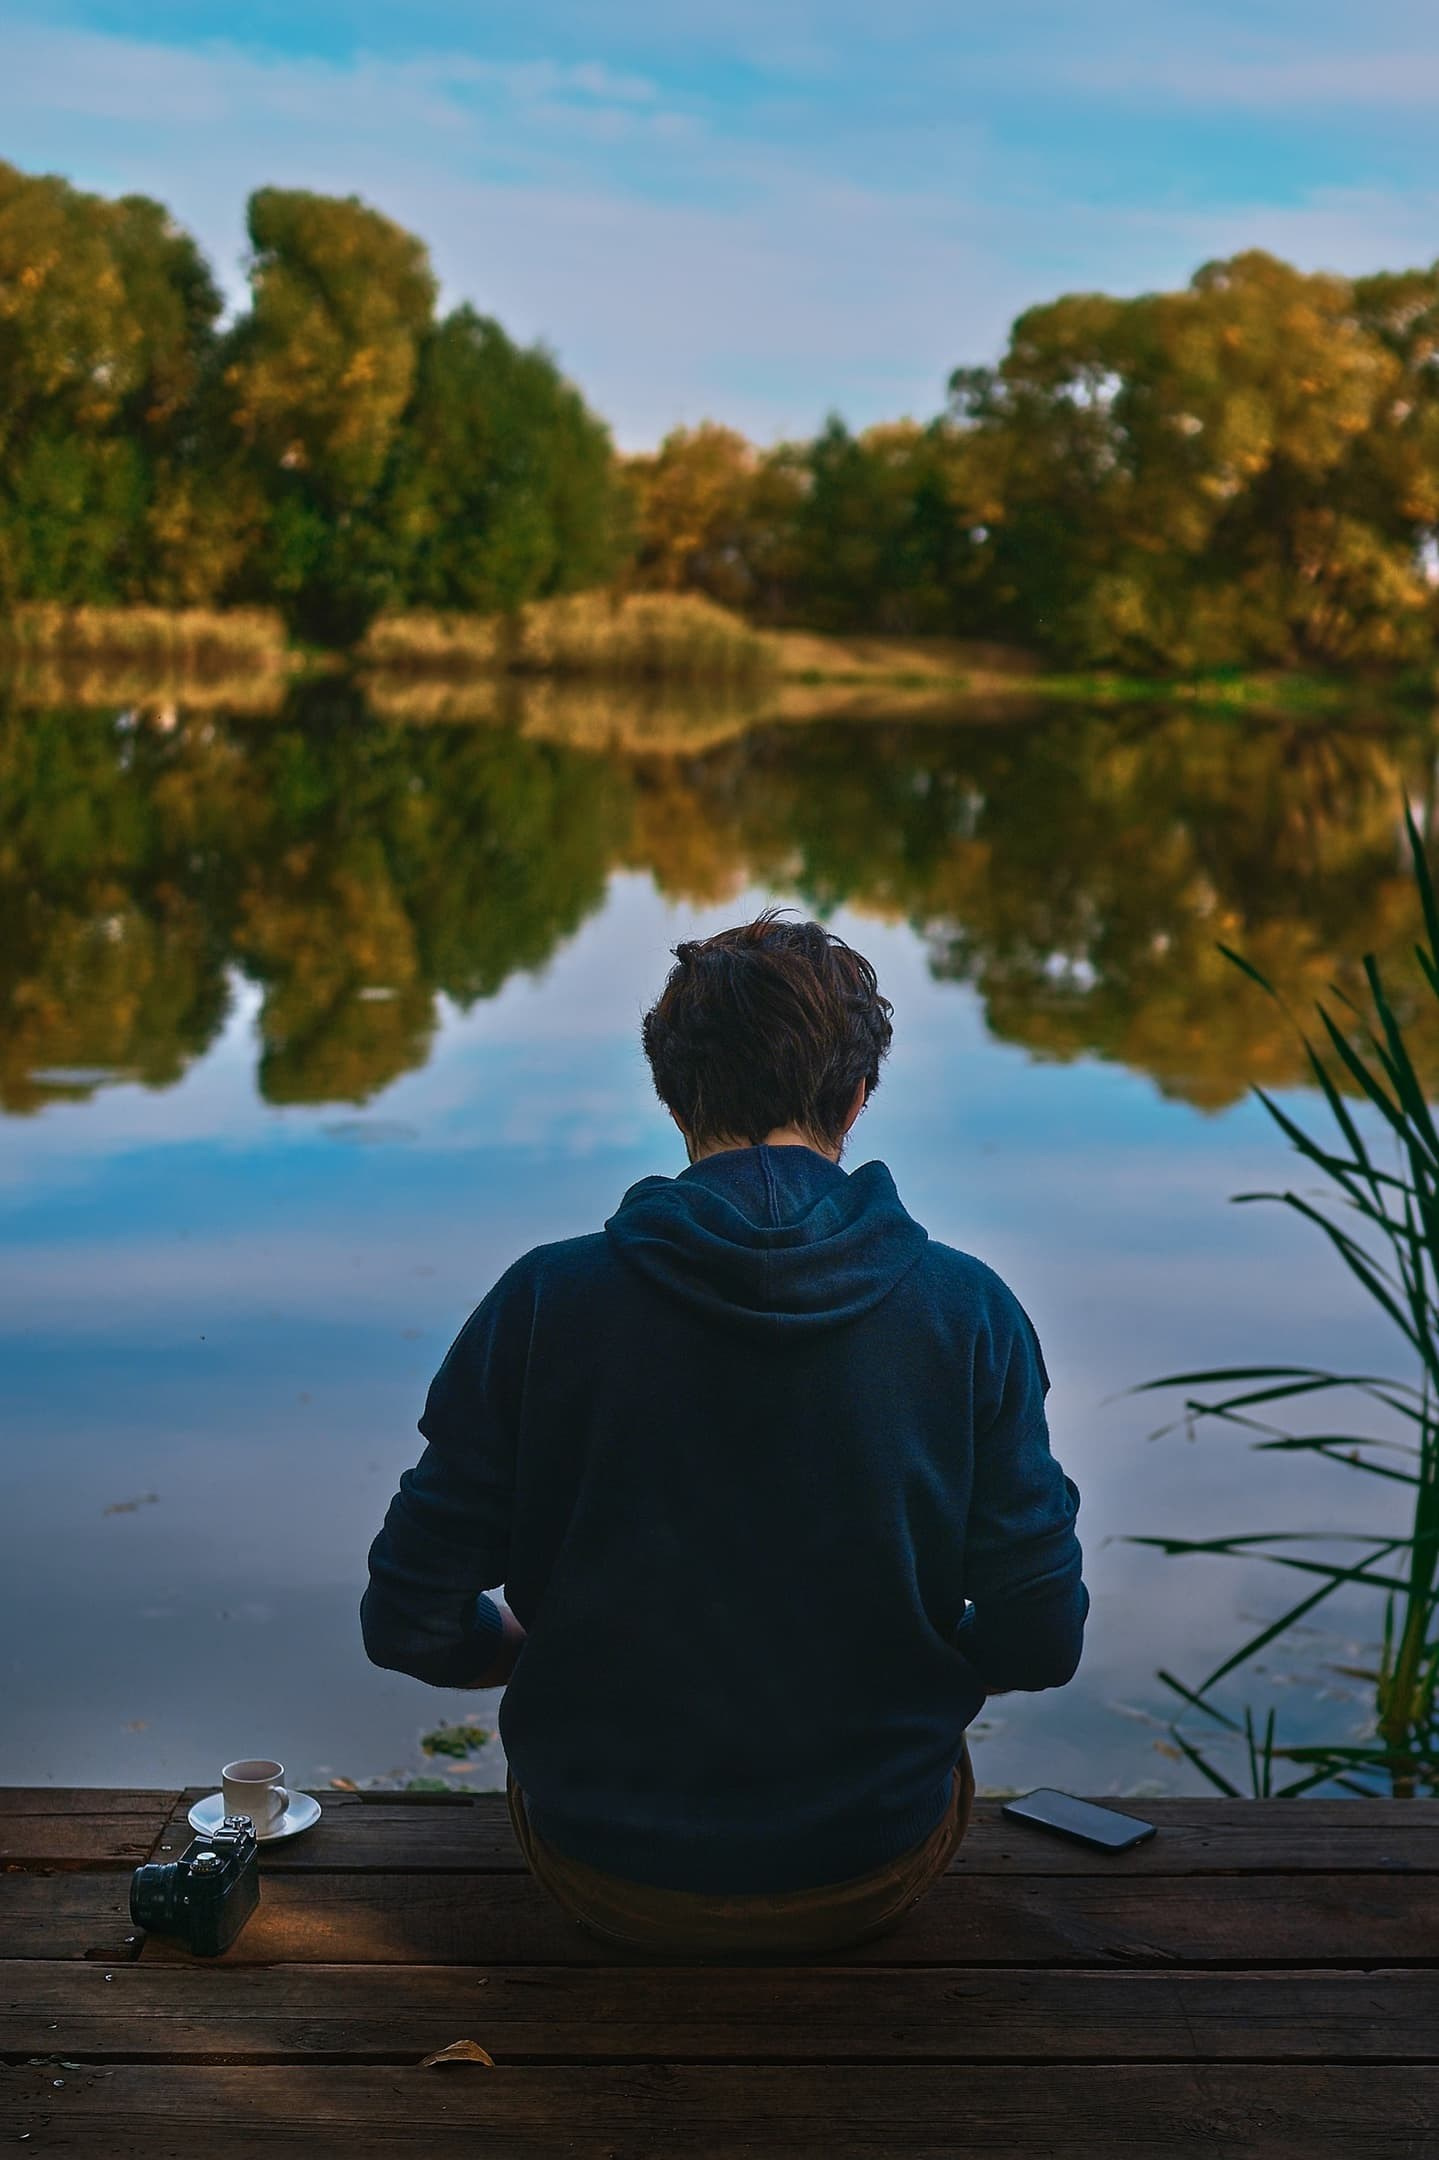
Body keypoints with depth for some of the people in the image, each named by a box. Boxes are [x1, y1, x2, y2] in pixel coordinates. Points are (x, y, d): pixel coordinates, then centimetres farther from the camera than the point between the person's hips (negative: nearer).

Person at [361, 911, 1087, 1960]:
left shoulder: (545, 1303, -15)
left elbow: (409, 1623, -11)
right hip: (875, 1883, 0)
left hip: (609, 1884, 0)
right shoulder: (967, 1311, -13)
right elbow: (1040, 1639, -10)